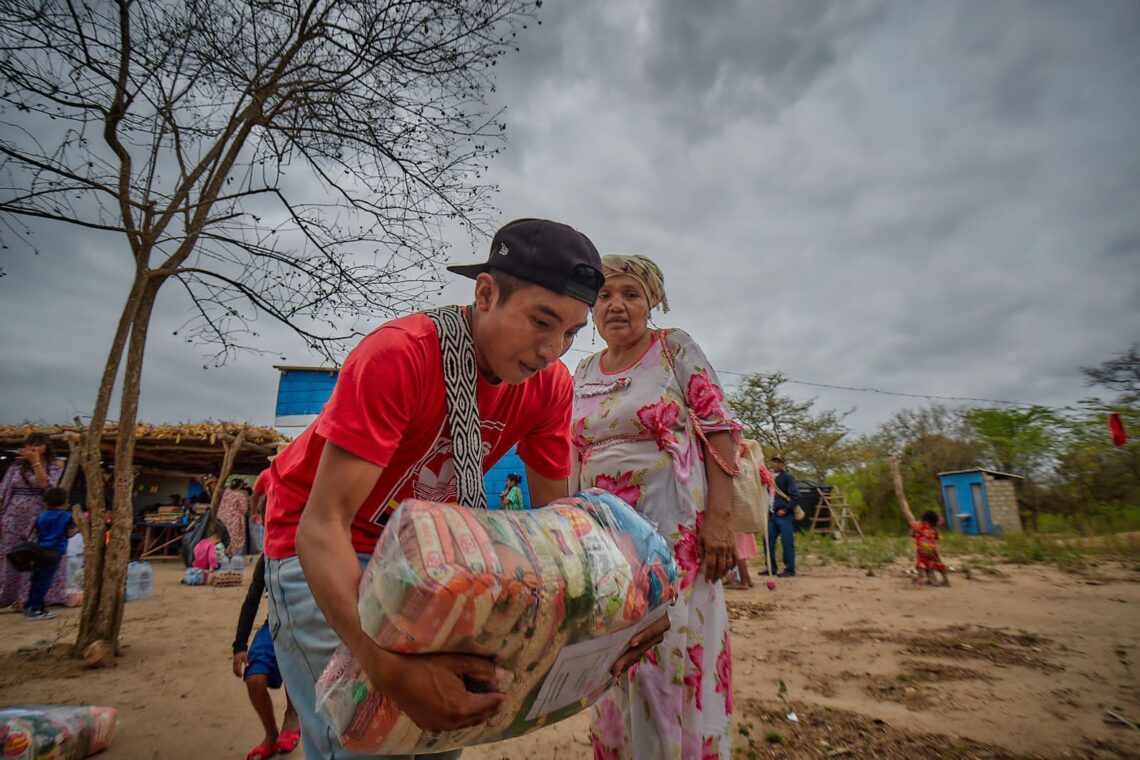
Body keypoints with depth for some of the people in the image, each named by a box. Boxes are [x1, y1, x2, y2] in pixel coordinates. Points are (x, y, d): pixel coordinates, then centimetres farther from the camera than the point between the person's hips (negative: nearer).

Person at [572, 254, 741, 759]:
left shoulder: (677, 349, -2)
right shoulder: (584, 372, 11)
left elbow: (719, 431, -7)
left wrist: (720, 517, -15)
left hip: (674, 529, -4)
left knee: (676, 653, 2)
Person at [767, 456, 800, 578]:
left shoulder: (787, 477, -4)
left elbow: (796, 495, -12)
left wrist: (785, 509, -15)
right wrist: (767, 511, 12)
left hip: (784, 515, -7)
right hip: (772, 515, 7)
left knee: (787, 542, -4)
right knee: (768, 542, 7)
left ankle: (790, 570, 3)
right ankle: (771, 568, 17)